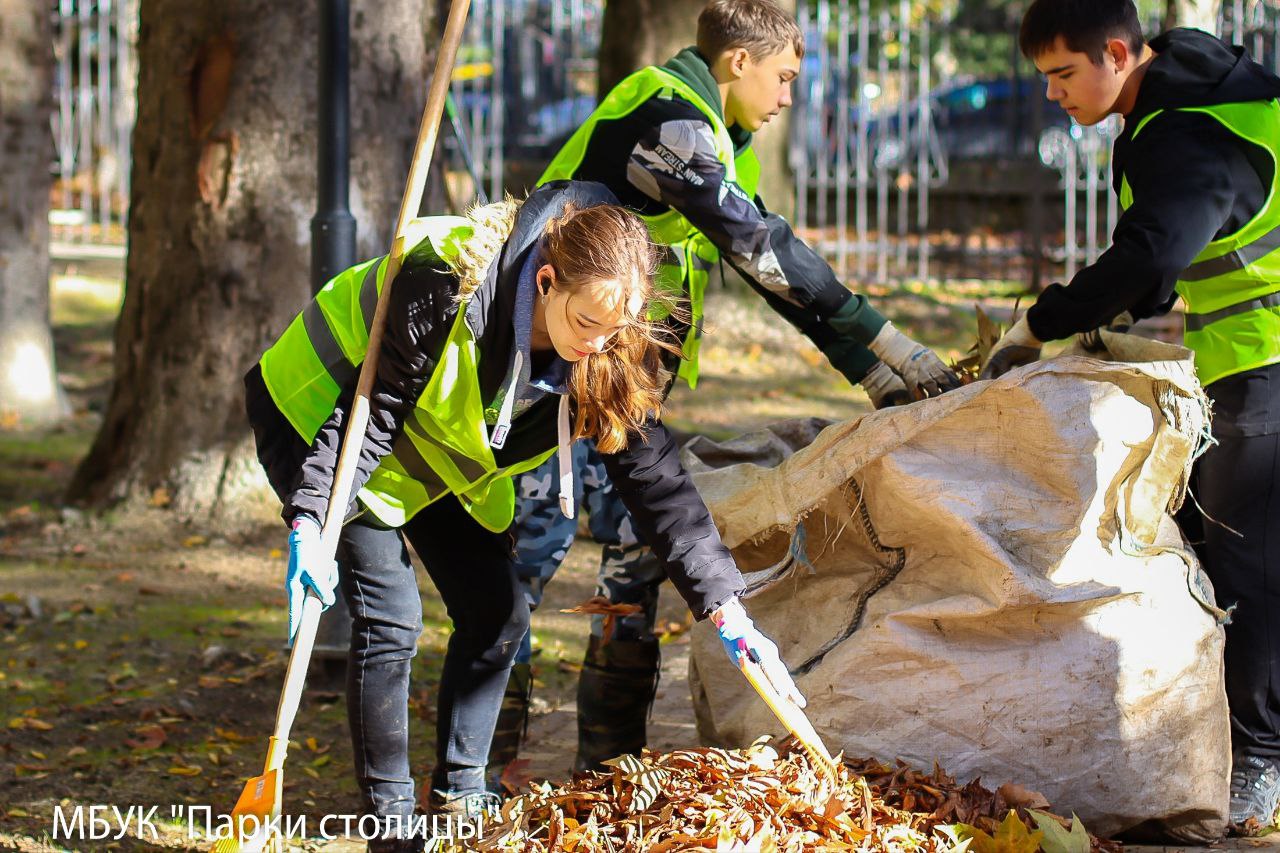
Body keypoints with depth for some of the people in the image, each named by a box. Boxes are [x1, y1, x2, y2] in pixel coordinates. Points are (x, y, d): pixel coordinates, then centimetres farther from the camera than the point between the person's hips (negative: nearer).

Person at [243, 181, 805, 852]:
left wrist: (727, 611, -22)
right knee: (392, 618, -17)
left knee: (497, 614, -1)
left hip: (435, 457, 7)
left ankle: (458, 799, 12)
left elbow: (653, 475, -17)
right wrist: (310, 525, -40)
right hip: (313, 417, -6)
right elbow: (370, 412, -31)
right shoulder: (445, 287, -38)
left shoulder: (605, 357, -20)